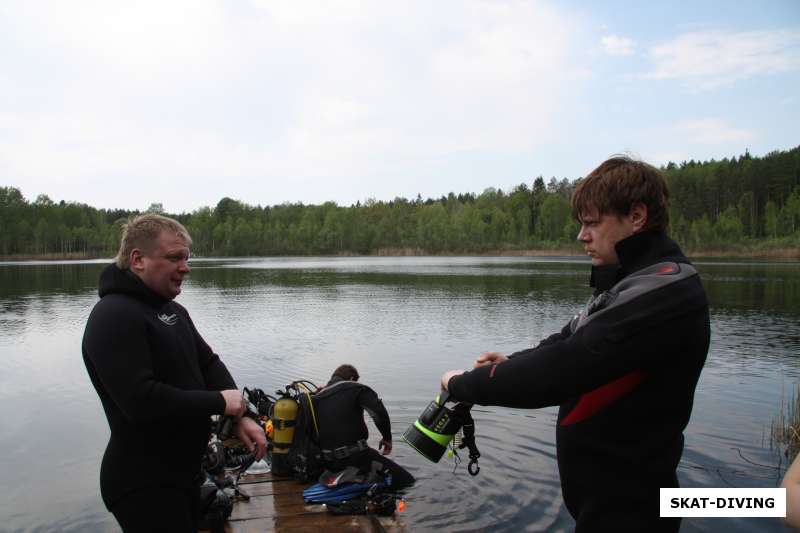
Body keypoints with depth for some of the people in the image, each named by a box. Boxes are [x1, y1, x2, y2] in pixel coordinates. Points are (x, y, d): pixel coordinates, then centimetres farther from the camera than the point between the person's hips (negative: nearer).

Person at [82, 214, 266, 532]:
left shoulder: (173, 311, 10)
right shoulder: (114, 317, -20)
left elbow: (208, 364, 9)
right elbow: (141, 401, -30)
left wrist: (239, 417, -7)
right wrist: (219, 402, -19)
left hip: (184, 471, 9)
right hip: (143, 484, -9)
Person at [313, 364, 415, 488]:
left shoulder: (315, 399, 17)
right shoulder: (356, 388, 1)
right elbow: (379, 412, -14)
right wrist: (387, 437, 1)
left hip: (329, 463, 6)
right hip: (356, 458, -6)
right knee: (406, 480, -5)